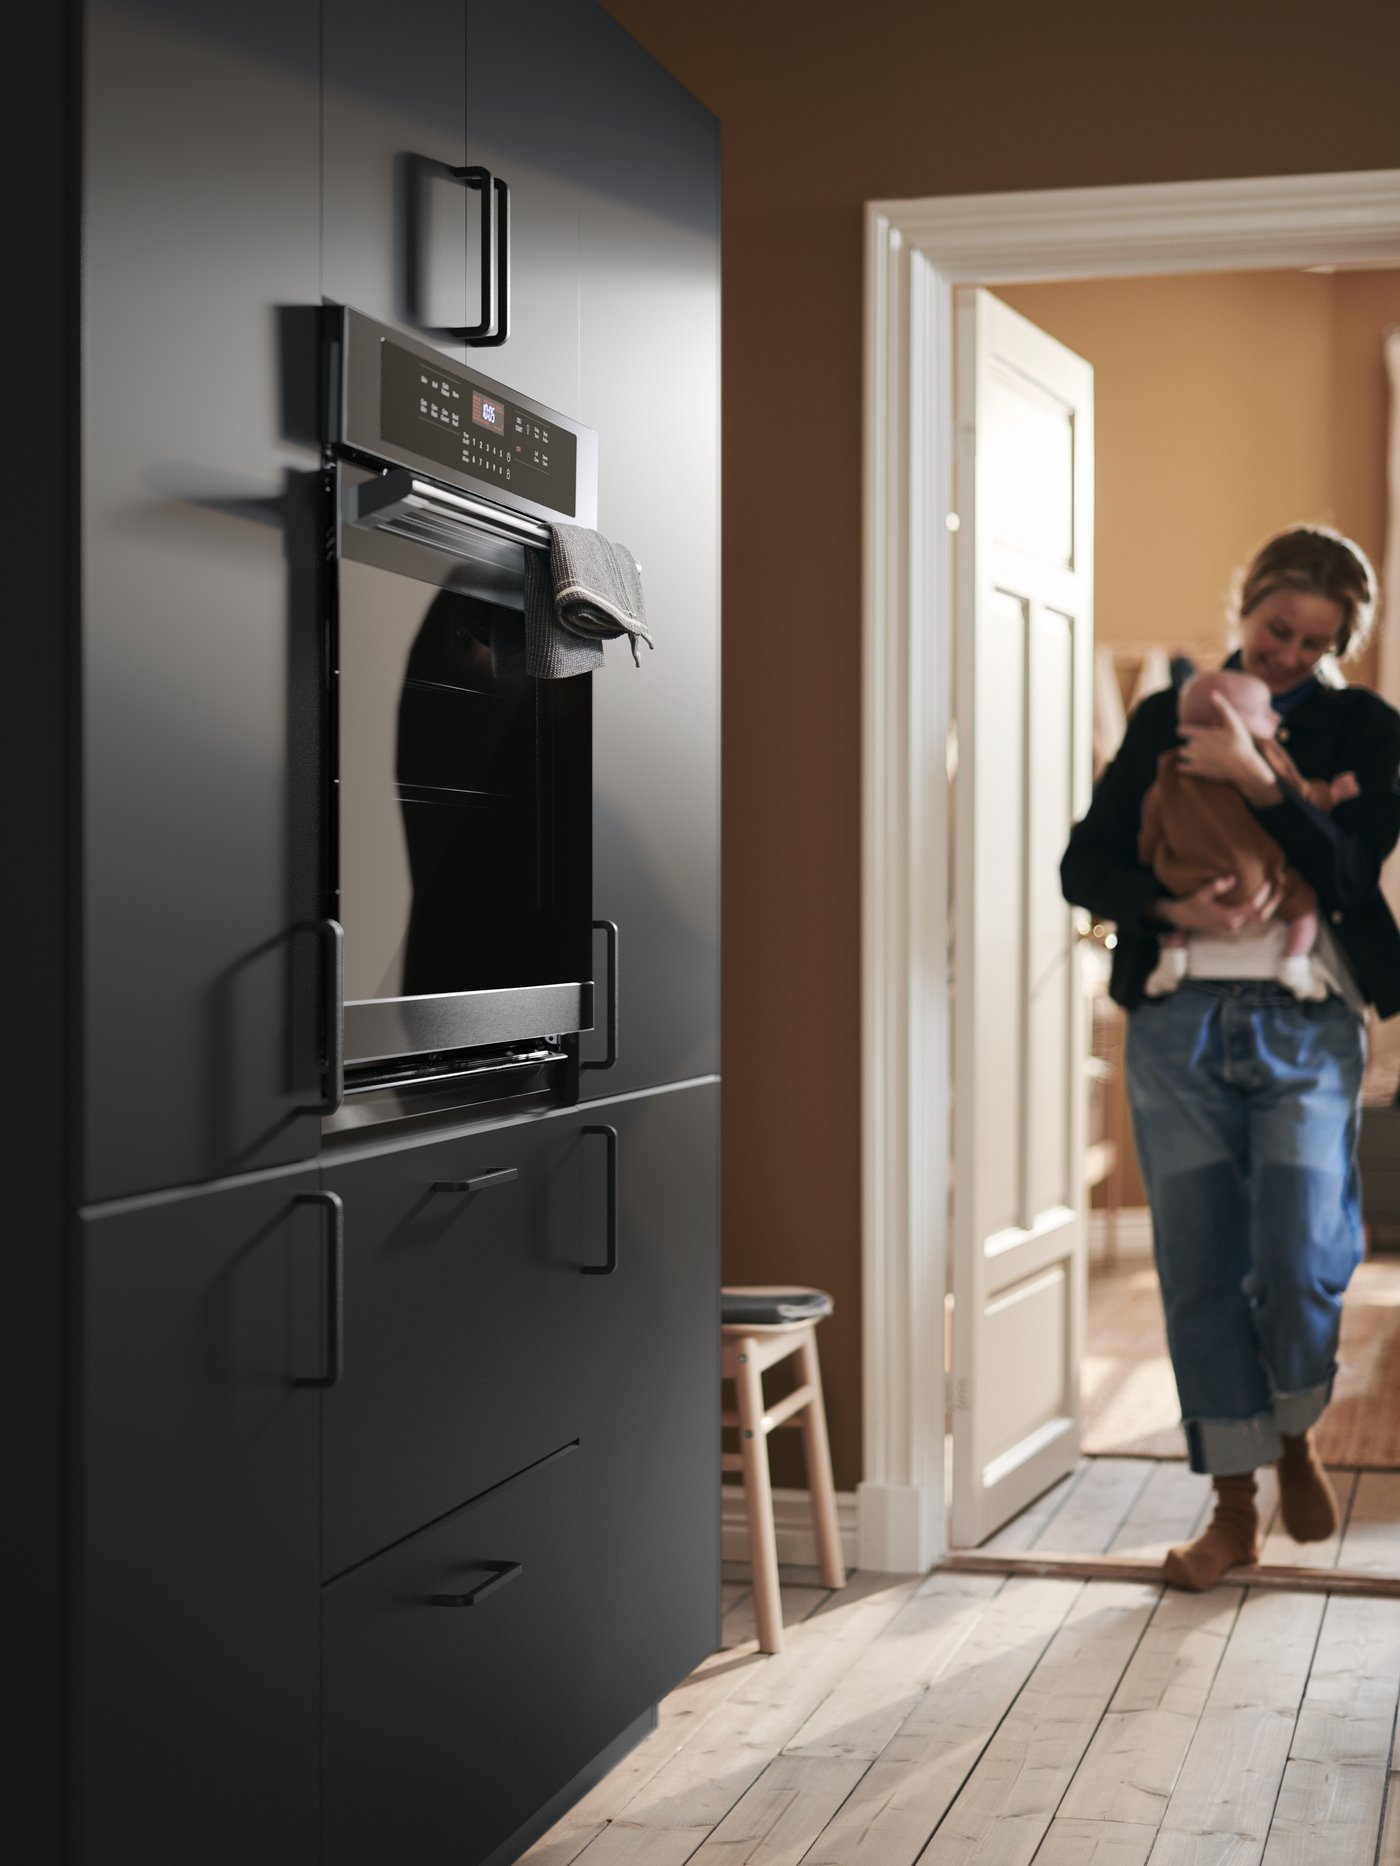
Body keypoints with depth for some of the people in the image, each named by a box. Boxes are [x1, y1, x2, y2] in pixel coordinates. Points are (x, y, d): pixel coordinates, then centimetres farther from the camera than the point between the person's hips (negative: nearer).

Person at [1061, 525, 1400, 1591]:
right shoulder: (1166, 719, 10)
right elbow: (1086, 864, 4)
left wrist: (1257, 778, -17)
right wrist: (1181, 909, -13)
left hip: (1306, 1027, -1)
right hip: (1178, 1022, 2)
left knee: (1300, 1264, -11)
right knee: (1199, 1270, 3)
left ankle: (1297, 1438, 21)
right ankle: (1235, 1508, 16)